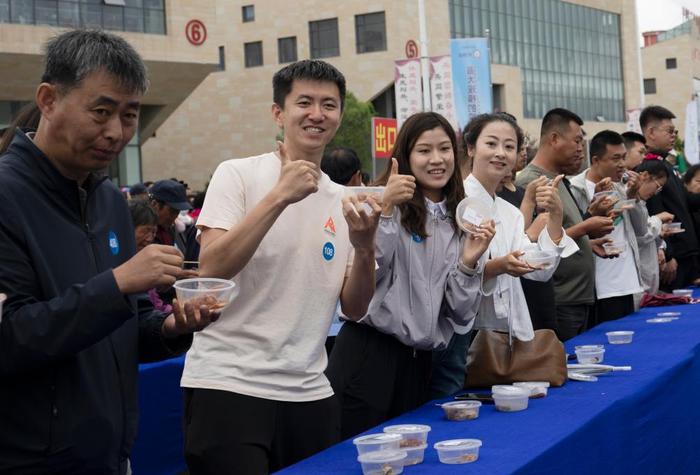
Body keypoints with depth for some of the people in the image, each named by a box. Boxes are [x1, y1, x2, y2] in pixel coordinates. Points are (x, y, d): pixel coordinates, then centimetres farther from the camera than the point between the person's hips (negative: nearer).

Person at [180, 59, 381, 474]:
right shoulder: (238, 175, -3)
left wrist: (365, 248, -11)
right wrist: (279, 196, -21)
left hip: (310, 394, 5)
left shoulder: (342, 201, 9)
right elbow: (210, 270, -16)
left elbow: (354, 310, 7)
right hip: (228, 385, -5)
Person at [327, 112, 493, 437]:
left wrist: (468, 262, -5)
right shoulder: (389, 204, -5)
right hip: (369, 353, -6)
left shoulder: (460, 222, 12)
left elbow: (461, 315, 10)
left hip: (420, 360, 6)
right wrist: (386, 210, -24)